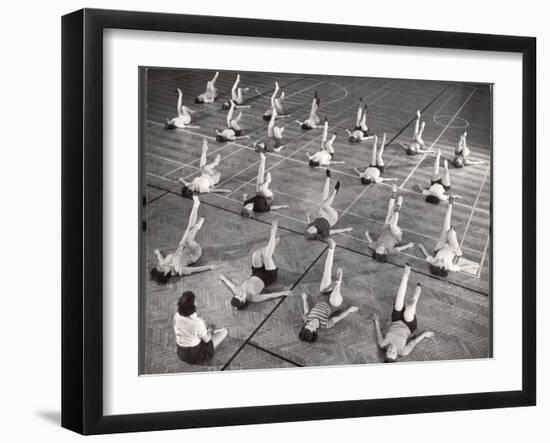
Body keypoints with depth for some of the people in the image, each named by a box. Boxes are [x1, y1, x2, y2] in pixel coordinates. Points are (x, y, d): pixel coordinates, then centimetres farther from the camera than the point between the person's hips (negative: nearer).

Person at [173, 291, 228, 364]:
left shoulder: (176, 316, -16)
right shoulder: (198, 322, -33)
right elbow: (207, 339, -16)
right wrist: (210, 330, 7)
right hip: (196, 356, -7)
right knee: (224, 331, 7)